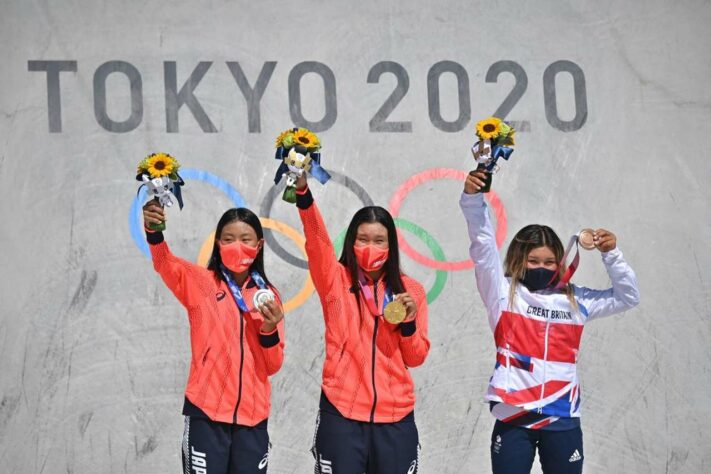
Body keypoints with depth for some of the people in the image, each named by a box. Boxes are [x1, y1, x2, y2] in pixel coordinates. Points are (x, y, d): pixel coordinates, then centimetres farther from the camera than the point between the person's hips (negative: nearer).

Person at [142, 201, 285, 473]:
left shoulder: (267, 294, 9)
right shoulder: (200, 282, 0)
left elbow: (273, 366, 8)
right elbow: (165, 264, -21)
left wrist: (270, 329, -11)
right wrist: (153, 232, -40)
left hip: (253, 416, 3)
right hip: (206, 412, -3)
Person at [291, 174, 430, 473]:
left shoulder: (410, 290, 8)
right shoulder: (336, 280, 2)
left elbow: (416, 357, 8)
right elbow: (316, 239, -16)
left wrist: (409, 322, -11)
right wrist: (302, 191, -32)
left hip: (395, 417, 2)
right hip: (341, 413, -2)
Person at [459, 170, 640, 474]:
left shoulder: (575, 300, 10)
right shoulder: (503, 293, 2)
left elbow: (628, 296, 16)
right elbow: (483, 246, -10)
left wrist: (611, 254, 2)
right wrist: (472, 198, -23)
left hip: (562, 419, 3)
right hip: (514, 417, -2)